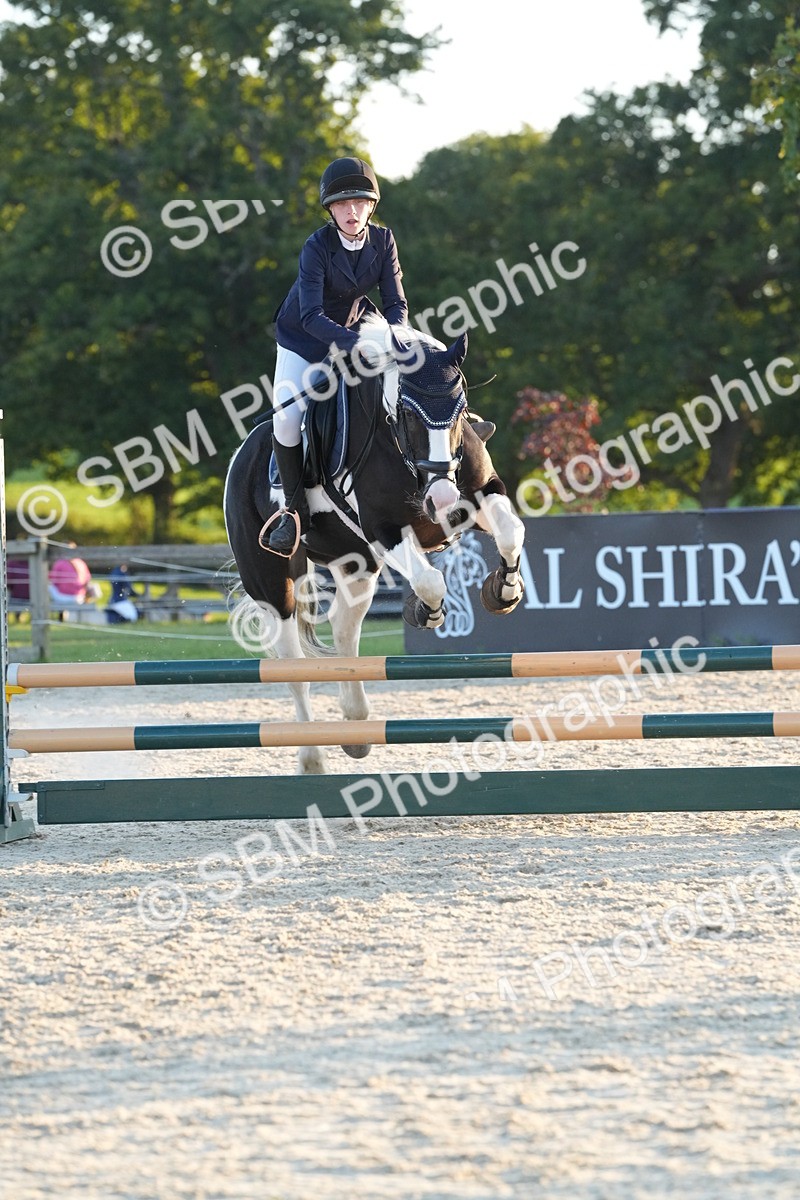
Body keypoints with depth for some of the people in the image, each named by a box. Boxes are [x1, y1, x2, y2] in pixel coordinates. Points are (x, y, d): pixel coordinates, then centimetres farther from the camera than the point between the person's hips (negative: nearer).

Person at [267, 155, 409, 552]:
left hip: (352, 332, 4)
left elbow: (396, 303, -11)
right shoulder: (317, 247, -26)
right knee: (287, 423, -22)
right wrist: (352, 342, -51)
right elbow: (311, 315, -35)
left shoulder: (382, 241, -12)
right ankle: (294, 507, -1)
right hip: (302, 340, -4)